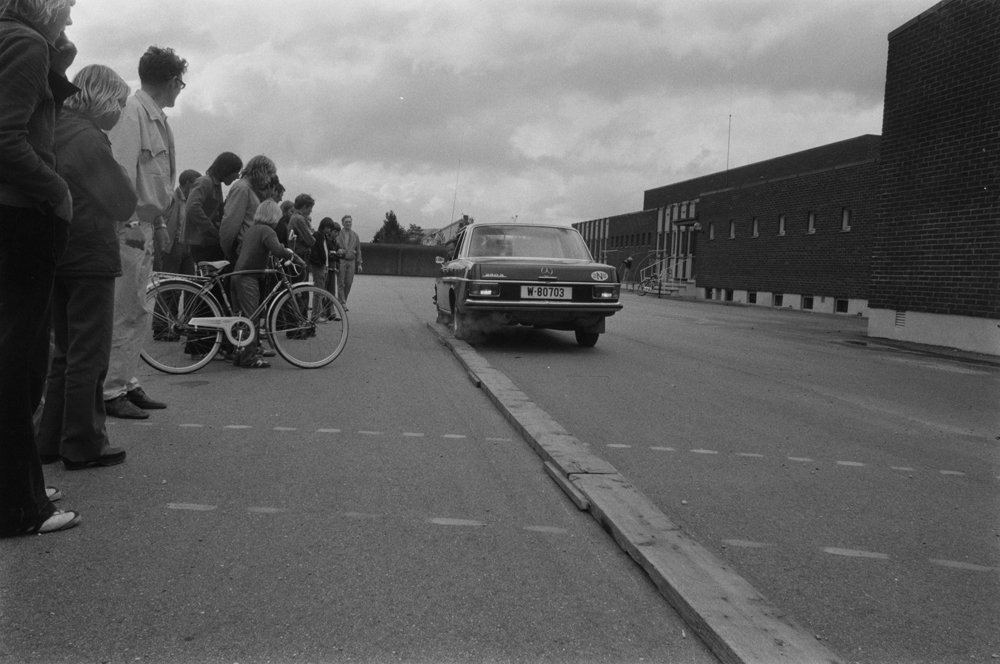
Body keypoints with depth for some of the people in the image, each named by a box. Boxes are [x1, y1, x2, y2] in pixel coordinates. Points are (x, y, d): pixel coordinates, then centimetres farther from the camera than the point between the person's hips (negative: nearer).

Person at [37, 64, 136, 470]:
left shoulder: (56, 132, 10)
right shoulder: (88, 138, -15)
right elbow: (122, 204, -19)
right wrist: (133, 200, 1)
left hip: (57, 255, 8)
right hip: (91, 257, -8)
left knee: (66, 353, 17)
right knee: (89, 356, 0)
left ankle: (52, 440, 22)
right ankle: (83, 445, 7)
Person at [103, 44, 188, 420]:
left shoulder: (156, 118, 16)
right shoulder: (132, 112, -12)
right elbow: (121, 171, -20)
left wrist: (159, 223, 17)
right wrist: (129, 222, -23)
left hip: (144, 226, 10)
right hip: (129, 227, -10)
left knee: (137, 314, 13)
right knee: (122, 313, -6)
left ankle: (127, 384, 22)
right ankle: (110, 392, 1)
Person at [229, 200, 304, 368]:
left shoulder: (251, 229, 16)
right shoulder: (266, 230, -10)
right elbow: (278, 250, -27)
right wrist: (294, 256, -13)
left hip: (238, 276, 9)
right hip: (248, 279, -9)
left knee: (246, 317, 14)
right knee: (252, 318, -5)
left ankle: (241, 354, 18)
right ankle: (250, 356, -3)